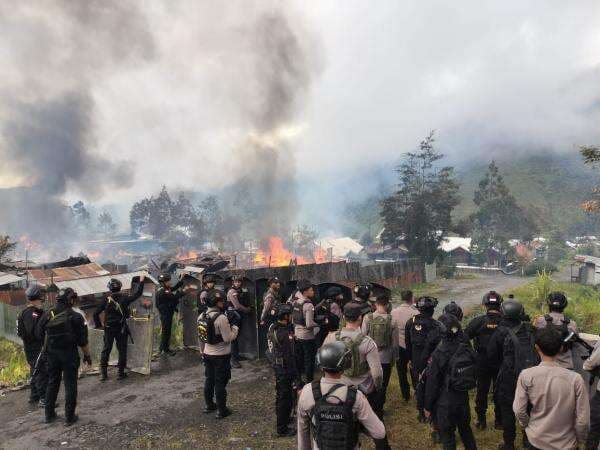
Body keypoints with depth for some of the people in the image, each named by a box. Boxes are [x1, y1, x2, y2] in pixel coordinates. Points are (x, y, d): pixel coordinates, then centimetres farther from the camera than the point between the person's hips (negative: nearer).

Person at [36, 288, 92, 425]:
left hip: (52, 354, 4)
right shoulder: (75, 317, -15)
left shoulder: (47, 316, -2)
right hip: (70, 355, -4)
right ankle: (69, 417, 10)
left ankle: (49, 414, 27)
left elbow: (40, 336, 5)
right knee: (70, 385, 5)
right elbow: (83, 340, -11)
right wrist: (87, 355, 1)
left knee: (52, 383, 19)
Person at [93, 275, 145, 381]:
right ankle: (121, 373, 14)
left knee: (106, 349, 13)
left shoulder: (106, 300, -8)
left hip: (108, 329, 1)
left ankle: (103, 373, 15)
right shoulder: (124, 298, -10)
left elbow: (96, 314, -8)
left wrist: (99, 324, 7)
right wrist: (141, 281, 10)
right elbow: (137, 293, 0)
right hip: (122, 329, -1)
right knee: (122, 350, 10)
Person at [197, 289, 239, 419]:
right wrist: (234, 328, -5)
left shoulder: (202, 316, -1)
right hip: (221, 356, -7)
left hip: (207, 353, 7)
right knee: (220, 383, 6)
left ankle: (209, 405, 36)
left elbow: (202, 335, 10)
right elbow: (228, 338, -22)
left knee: (209, 380, 20)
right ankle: (221, 410, 18)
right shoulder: (221, 317, -26)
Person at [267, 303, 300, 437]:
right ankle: (282, 429, 15)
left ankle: (283, 417, 45)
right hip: (284, 368, -9)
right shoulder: (284, 333, -28)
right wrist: (296, 377, -20)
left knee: (281, 394, 25)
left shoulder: (274, 328, -1)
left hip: (277, 364, 9)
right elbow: (289, 356, -24)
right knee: (285, 396, 3)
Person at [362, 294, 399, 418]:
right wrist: (394, 358, 8)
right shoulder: (392, 320, -13)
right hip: (386, 358, -1)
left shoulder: (367, 318, -12)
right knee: (382, 386, 15)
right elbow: (395, 343, -6)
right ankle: (378, 411, 24)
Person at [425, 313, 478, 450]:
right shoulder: (467, 350, -9)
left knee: (447, 436, 11)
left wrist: (427, 406, -5)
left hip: (445, 403, -5)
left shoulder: (438, 354, -23)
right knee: (466, 429, 26)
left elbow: (432, 383, -16)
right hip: (463, 399, 5)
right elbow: (474, 376, 4)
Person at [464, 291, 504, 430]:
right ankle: (499, 421, 26)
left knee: (482, 390, 13)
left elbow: (465, 338, -16)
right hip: (501, 362, 1)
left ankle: (481, 420, 22)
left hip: (482, 362, -1)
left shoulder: (478, 321, -15)